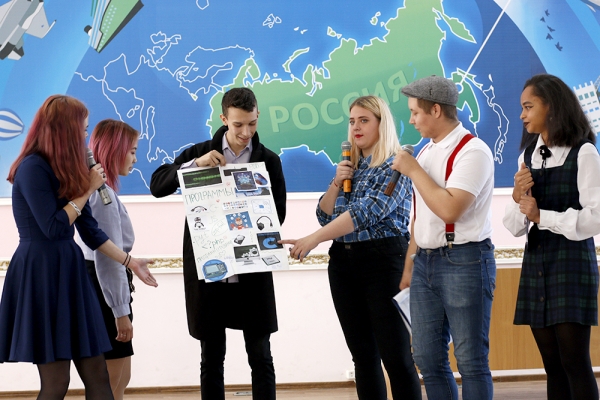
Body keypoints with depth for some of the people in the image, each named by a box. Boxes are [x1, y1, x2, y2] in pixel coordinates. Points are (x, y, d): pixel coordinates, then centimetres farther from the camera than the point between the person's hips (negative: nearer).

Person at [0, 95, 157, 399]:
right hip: (41, 274, -9)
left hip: (68, 272, 9)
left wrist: (130, 262, 16)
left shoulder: (65, 170, 14)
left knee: (96, 375, 6)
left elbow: (90, 230, 15)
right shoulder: (33, 167, -14)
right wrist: (88, 188, -9)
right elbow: (53, 227, -18)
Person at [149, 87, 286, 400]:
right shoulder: (200, 152, 4)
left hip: (252, 274, 0)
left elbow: (277, 214, 2)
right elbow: (157, 186, -2)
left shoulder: (269, 161, 3)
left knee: (261, 358, 3)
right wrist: (194, 164, -16)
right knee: (211, 360, 7)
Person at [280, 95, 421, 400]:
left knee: (395, 355, -8)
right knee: (362, 354, 8)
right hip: (344, 262, 7)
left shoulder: (395, 166, -8)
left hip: (383, 261, -7)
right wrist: (336, 183, -3)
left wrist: (313, 240, -25)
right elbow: (325, 216, 15)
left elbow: (366, 213, -20)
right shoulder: (350, 166, 15)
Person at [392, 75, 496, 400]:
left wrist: (413, 170, -14)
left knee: (471, 359, -2)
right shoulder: (425, 151, 14)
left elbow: (449, 209, -23)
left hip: (464, 260, -8)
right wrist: (409, 265, 19)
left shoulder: (472, 151, -12)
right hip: (425, 261, 8)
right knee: (427, 357, 10)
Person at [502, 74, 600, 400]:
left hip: (571, 260, -6)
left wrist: (541, 216, -13)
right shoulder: (527, 157, 10)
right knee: (552, 364, 8)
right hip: (535, 262, 6)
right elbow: (514, 227, 10)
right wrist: (518, 197, -9)